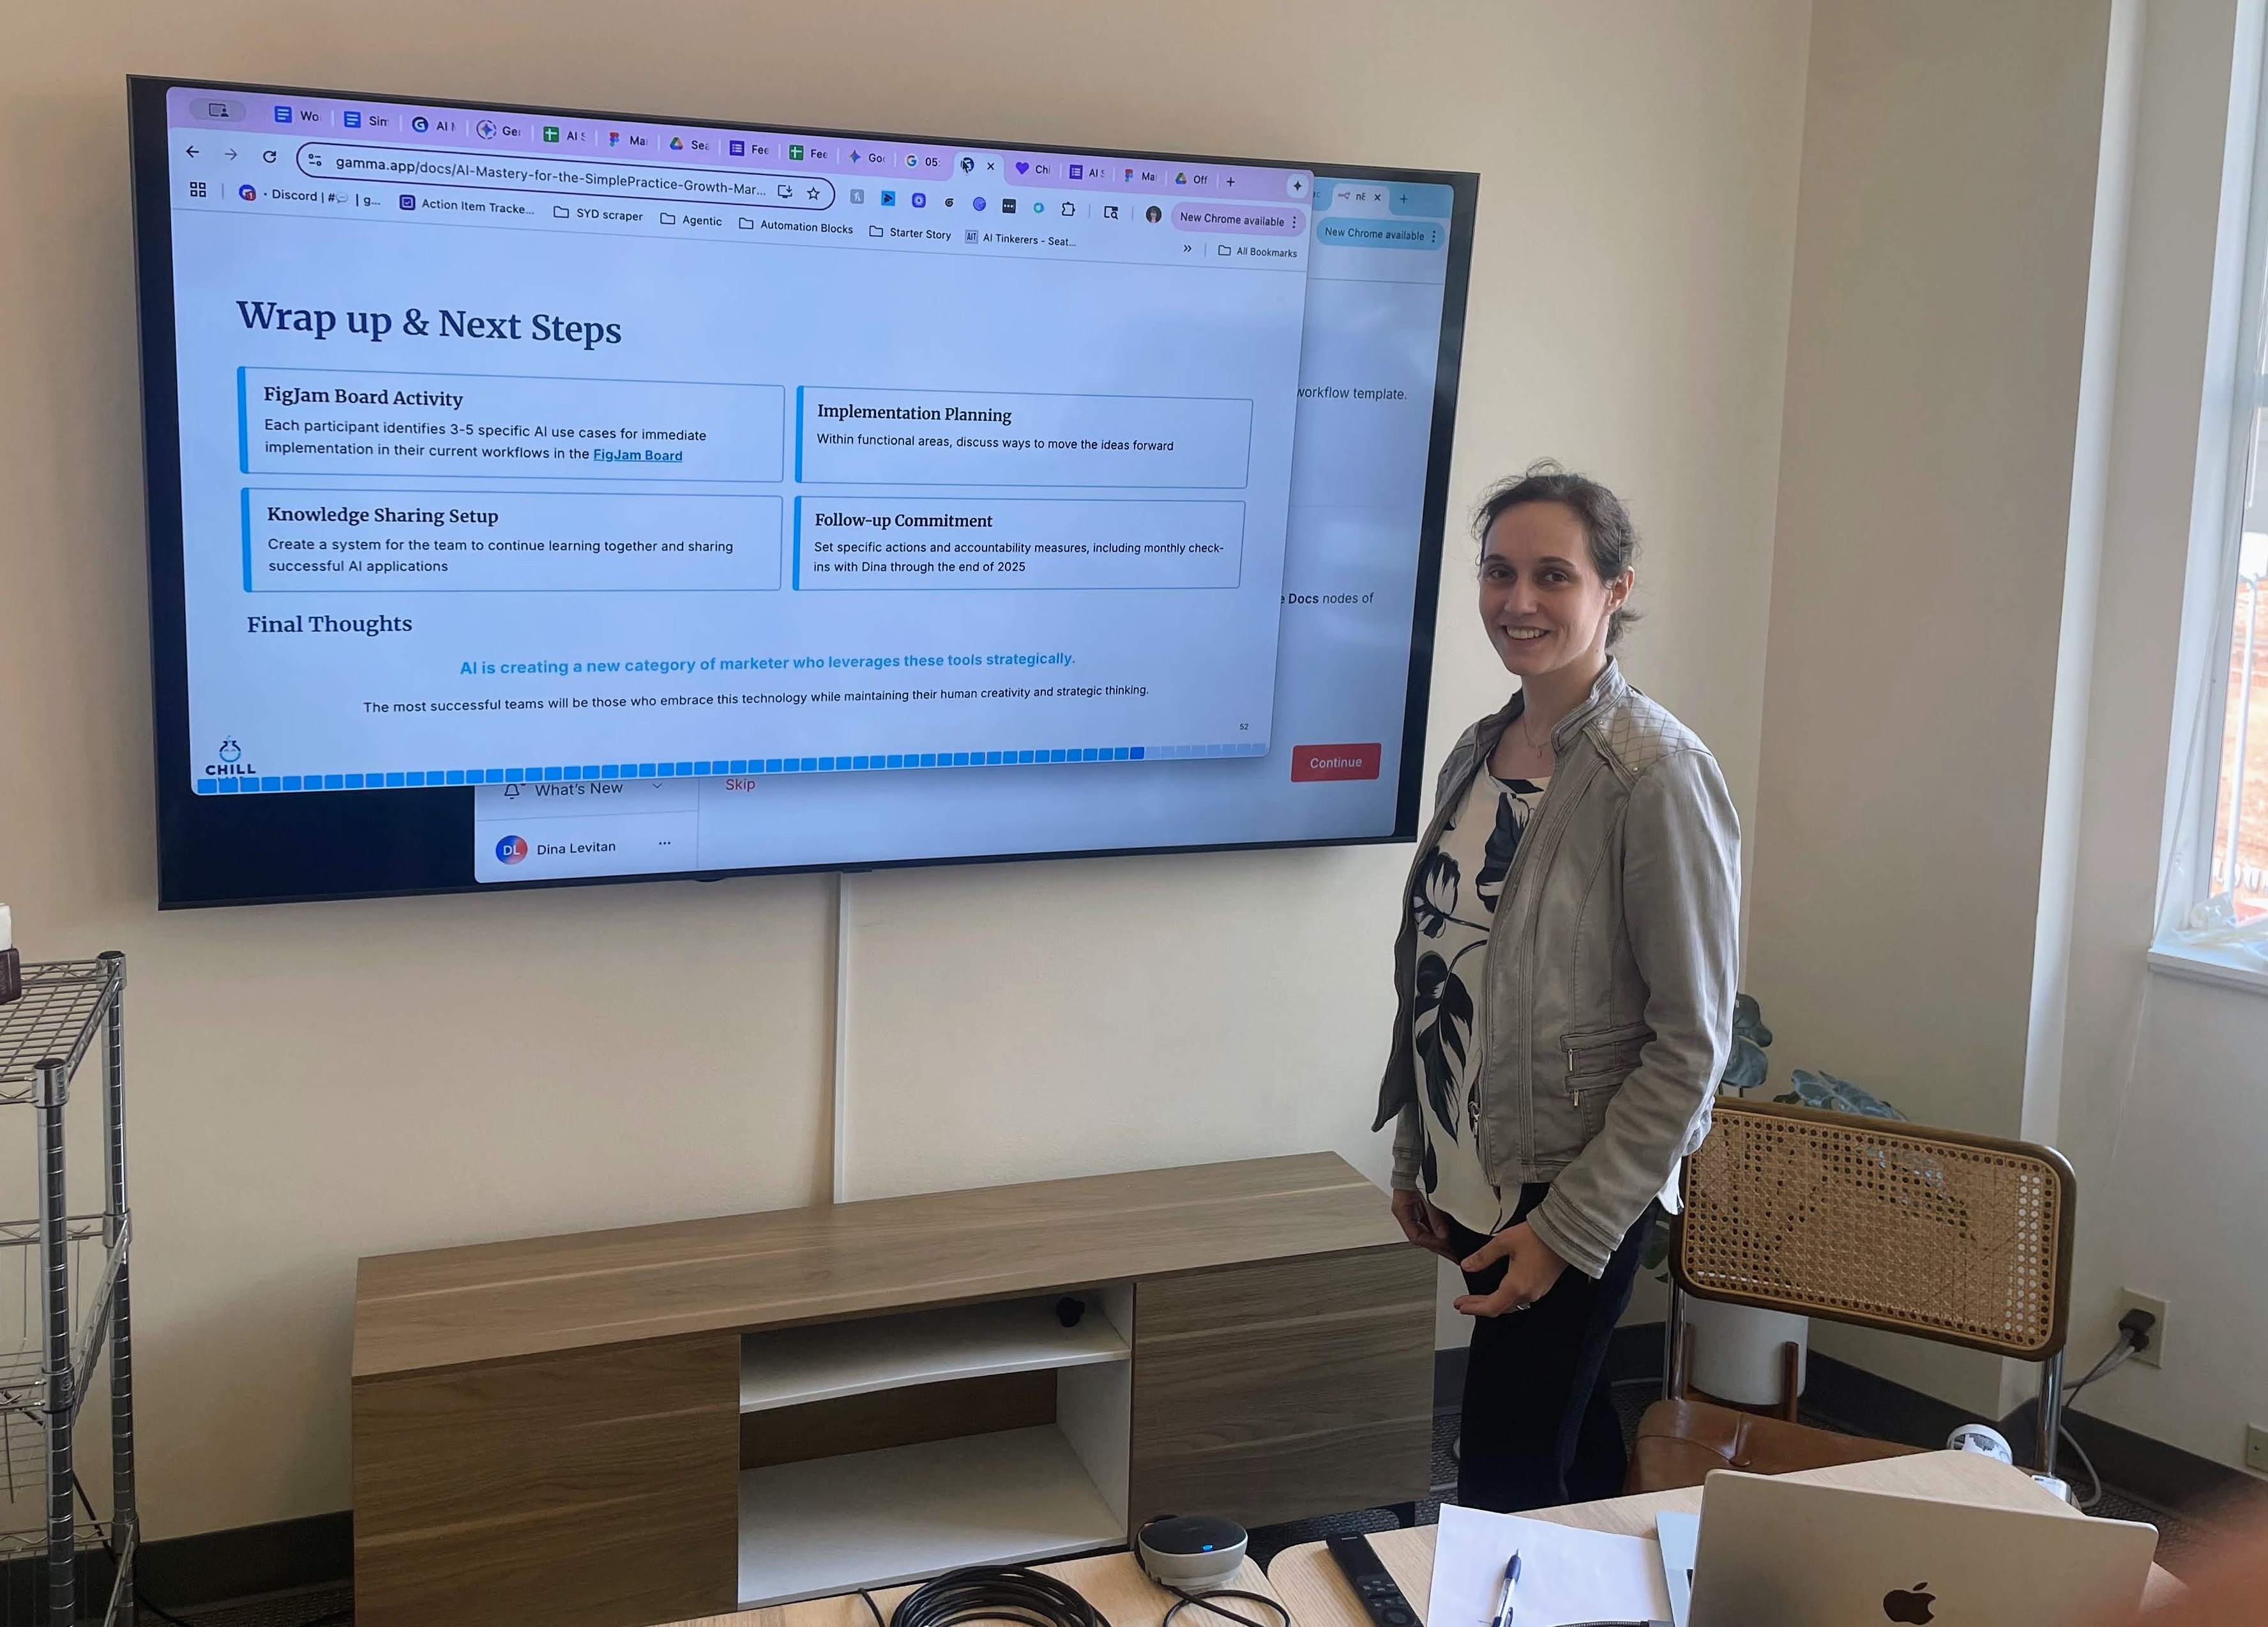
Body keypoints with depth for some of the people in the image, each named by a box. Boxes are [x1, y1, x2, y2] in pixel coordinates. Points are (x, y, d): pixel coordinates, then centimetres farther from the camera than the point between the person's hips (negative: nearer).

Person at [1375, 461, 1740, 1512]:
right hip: (1471, 1184, 7)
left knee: (1506, 1487, -4)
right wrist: (1414, 1157, 13)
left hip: (1578, 1196, -7)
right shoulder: (1476, 755, 6)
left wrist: (1571, 1226, -16)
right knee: (1568, 1434, 19)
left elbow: (1692, 1039, -16)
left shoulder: (1658, 774, -16)